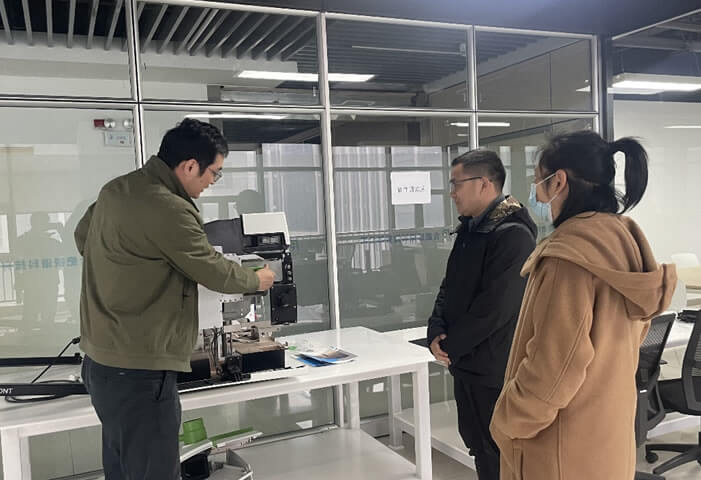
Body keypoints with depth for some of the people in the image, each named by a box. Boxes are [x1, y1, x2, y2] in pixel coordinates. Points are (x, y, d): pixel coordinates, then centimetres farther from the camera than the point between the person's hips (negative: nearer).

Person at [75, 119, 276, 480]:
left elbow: (82, 237, 24)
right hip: (137, 371, -10)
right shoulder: (168, 209, -22)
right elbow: (214, 272, -11)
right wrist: (257, 280, 6)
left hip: (101, 361, 10)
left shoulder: (115, 190, 7)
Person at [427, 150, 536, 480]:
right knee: (478, 445, 21)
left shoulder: (512, 235, -20)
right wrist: (436, 333, -4)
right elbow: (449, 287, 13)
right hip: (466, 364, 9)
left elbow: (494, 308, -24)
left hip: (494, 369, -9)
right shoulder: (469, 230, 11)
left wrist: (450, 346, -13)